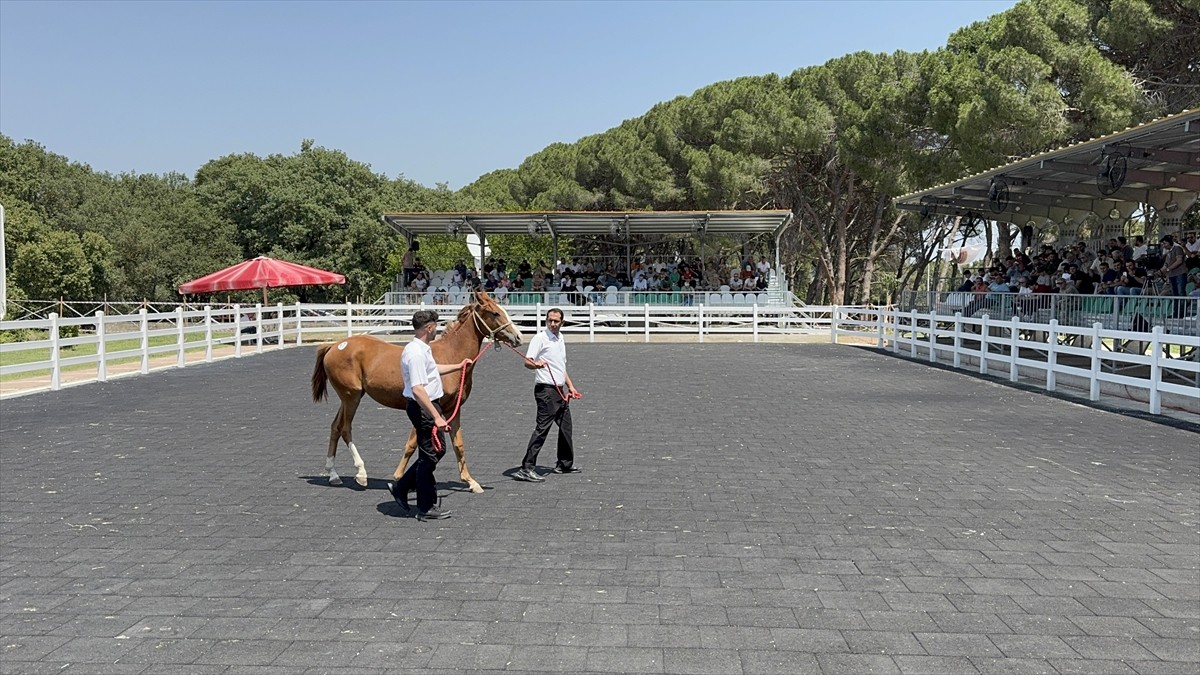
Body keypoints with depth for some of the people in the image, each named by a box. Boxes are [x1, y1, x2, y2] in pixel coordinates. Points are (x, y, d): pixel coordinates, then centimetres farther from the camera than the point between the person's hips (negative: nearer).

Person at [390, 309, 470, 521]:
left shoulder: (423, 349, 10)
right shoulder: (416, 353, -23)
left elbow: (432, 369, 32)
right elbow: (417, 389, -31)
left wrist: (458, 366, 41)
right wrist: (437, 417, -33)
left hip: (428, 405, 10)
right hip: (422, 408, -10)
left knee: (438, 449, 19)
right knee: (430, 454, -1)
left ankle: (401, 487, 25)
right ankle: (426, 508, 10)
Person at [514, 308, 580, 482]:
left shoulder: (560, 338, 16)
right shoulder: (540, 338, -9)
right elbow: (527, 362, -19)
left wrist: (570, 386, 22)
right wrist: (535, 364, -41)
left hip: (560, 390, 9)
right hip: (546, 389, -9)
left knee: (566, 426, 17)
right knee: (542, 428, -13)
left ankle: (565, 463, 31)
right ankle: (527, 468, -12)